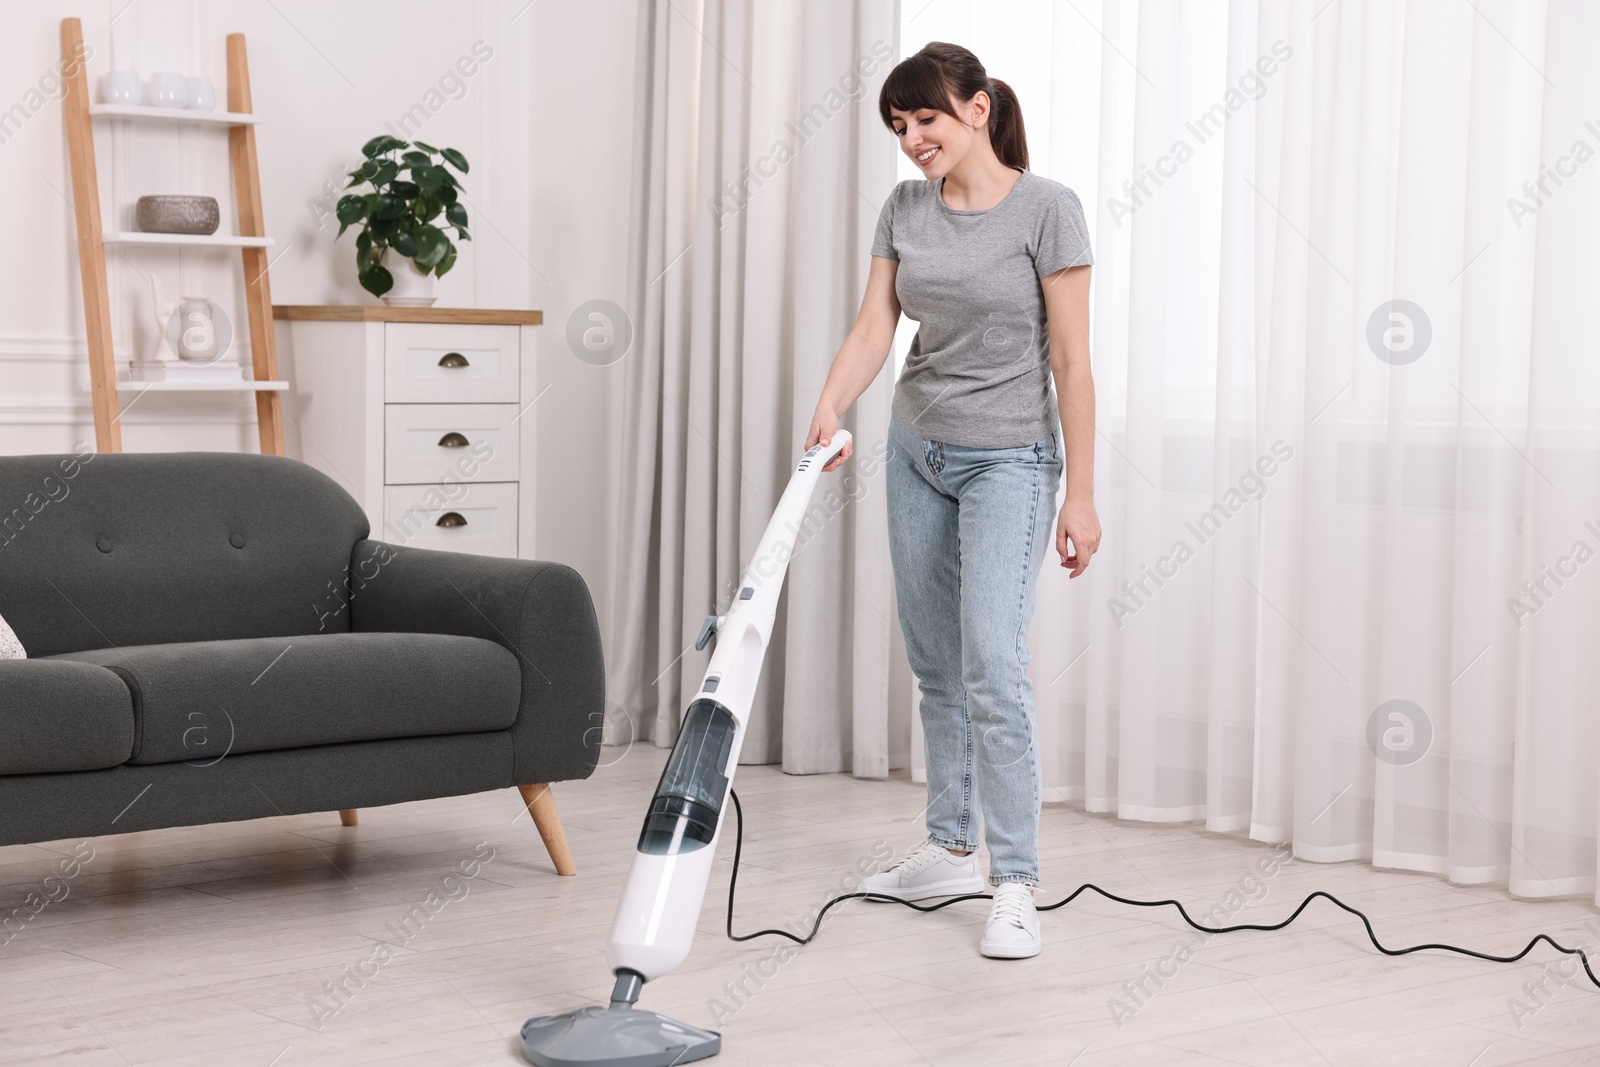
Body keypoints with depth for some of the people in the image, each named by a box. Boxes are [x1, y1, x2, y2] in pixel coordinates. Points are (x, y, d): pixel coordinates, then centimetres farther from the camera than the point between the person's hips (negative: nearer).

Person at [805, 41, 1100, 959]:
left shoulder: (1047, 208, -13)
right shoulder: (905, 211, 3)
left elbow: (1072, 361, -13)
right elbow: (872, 331, -4)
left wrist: (1081, 494, -14)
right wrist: (830, 411, -24)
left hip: (1009, 461, -6)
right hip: (918, 452, 6)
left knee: (993, 668, -15)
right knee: (938, 666, 12)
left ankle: (1016, 887, -9)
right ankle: (951, 852, 25)